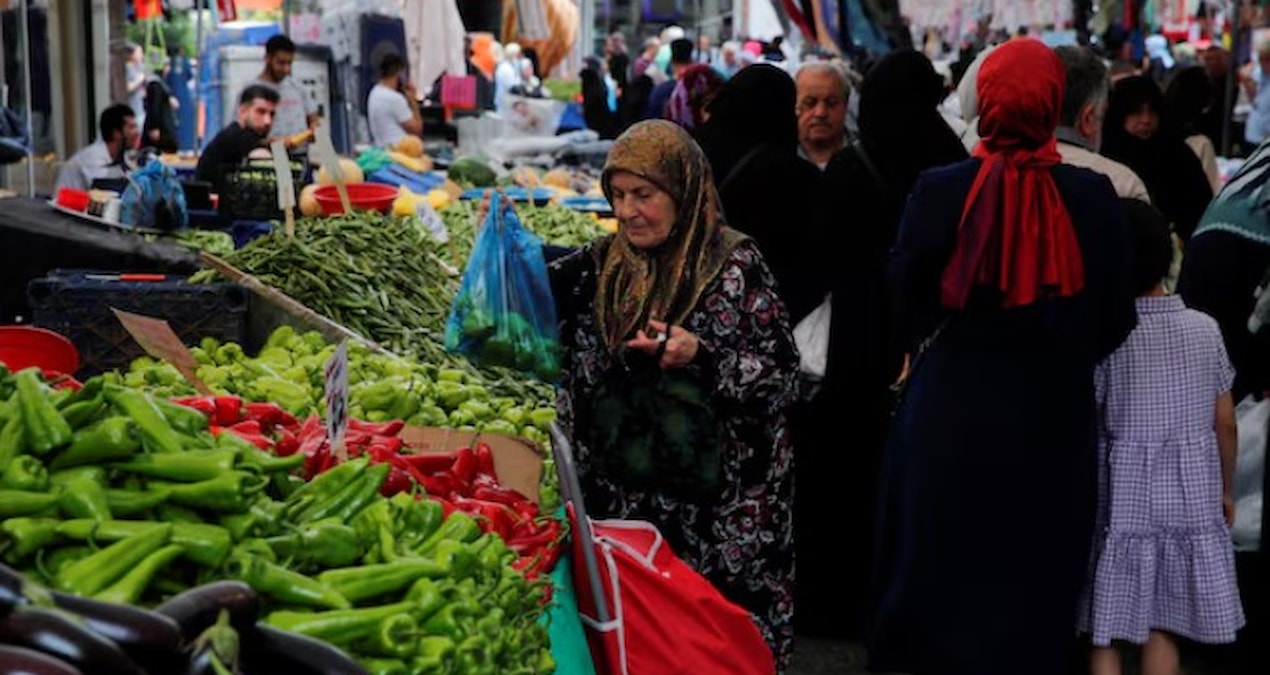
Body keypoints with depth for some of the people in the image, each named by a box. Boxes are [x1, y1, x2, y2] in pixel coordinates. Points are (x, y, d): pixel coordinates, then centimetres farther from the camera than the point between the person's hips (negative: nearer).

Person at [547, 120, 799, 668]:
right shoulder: (603, 263, 8)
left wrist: (702, 357, -21)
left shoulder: (735, 266, -7)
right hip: (618, 495, 5)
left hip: (717, 504, -4)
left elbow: (780, 376, -8)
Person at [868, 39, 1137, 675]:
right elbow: (1116, 319, -1)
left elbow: (905, 309, -3)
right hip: (1052, 422, 1)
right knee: (1032, 585, 14)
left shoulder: (939, 190, -12)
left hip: (950, 415, 0)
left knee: (944, 572, 15)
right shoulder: (1092, 197, -10)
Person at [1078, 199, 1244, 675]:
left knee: (1104, 634, 4)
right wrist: (1225, 490, 19)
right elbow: (1225, 424, 5)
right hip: (1189, 498, 3)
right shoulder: (1205, 329, -1)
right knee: (1163, 625, 11)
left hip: (1122, 500, -3)